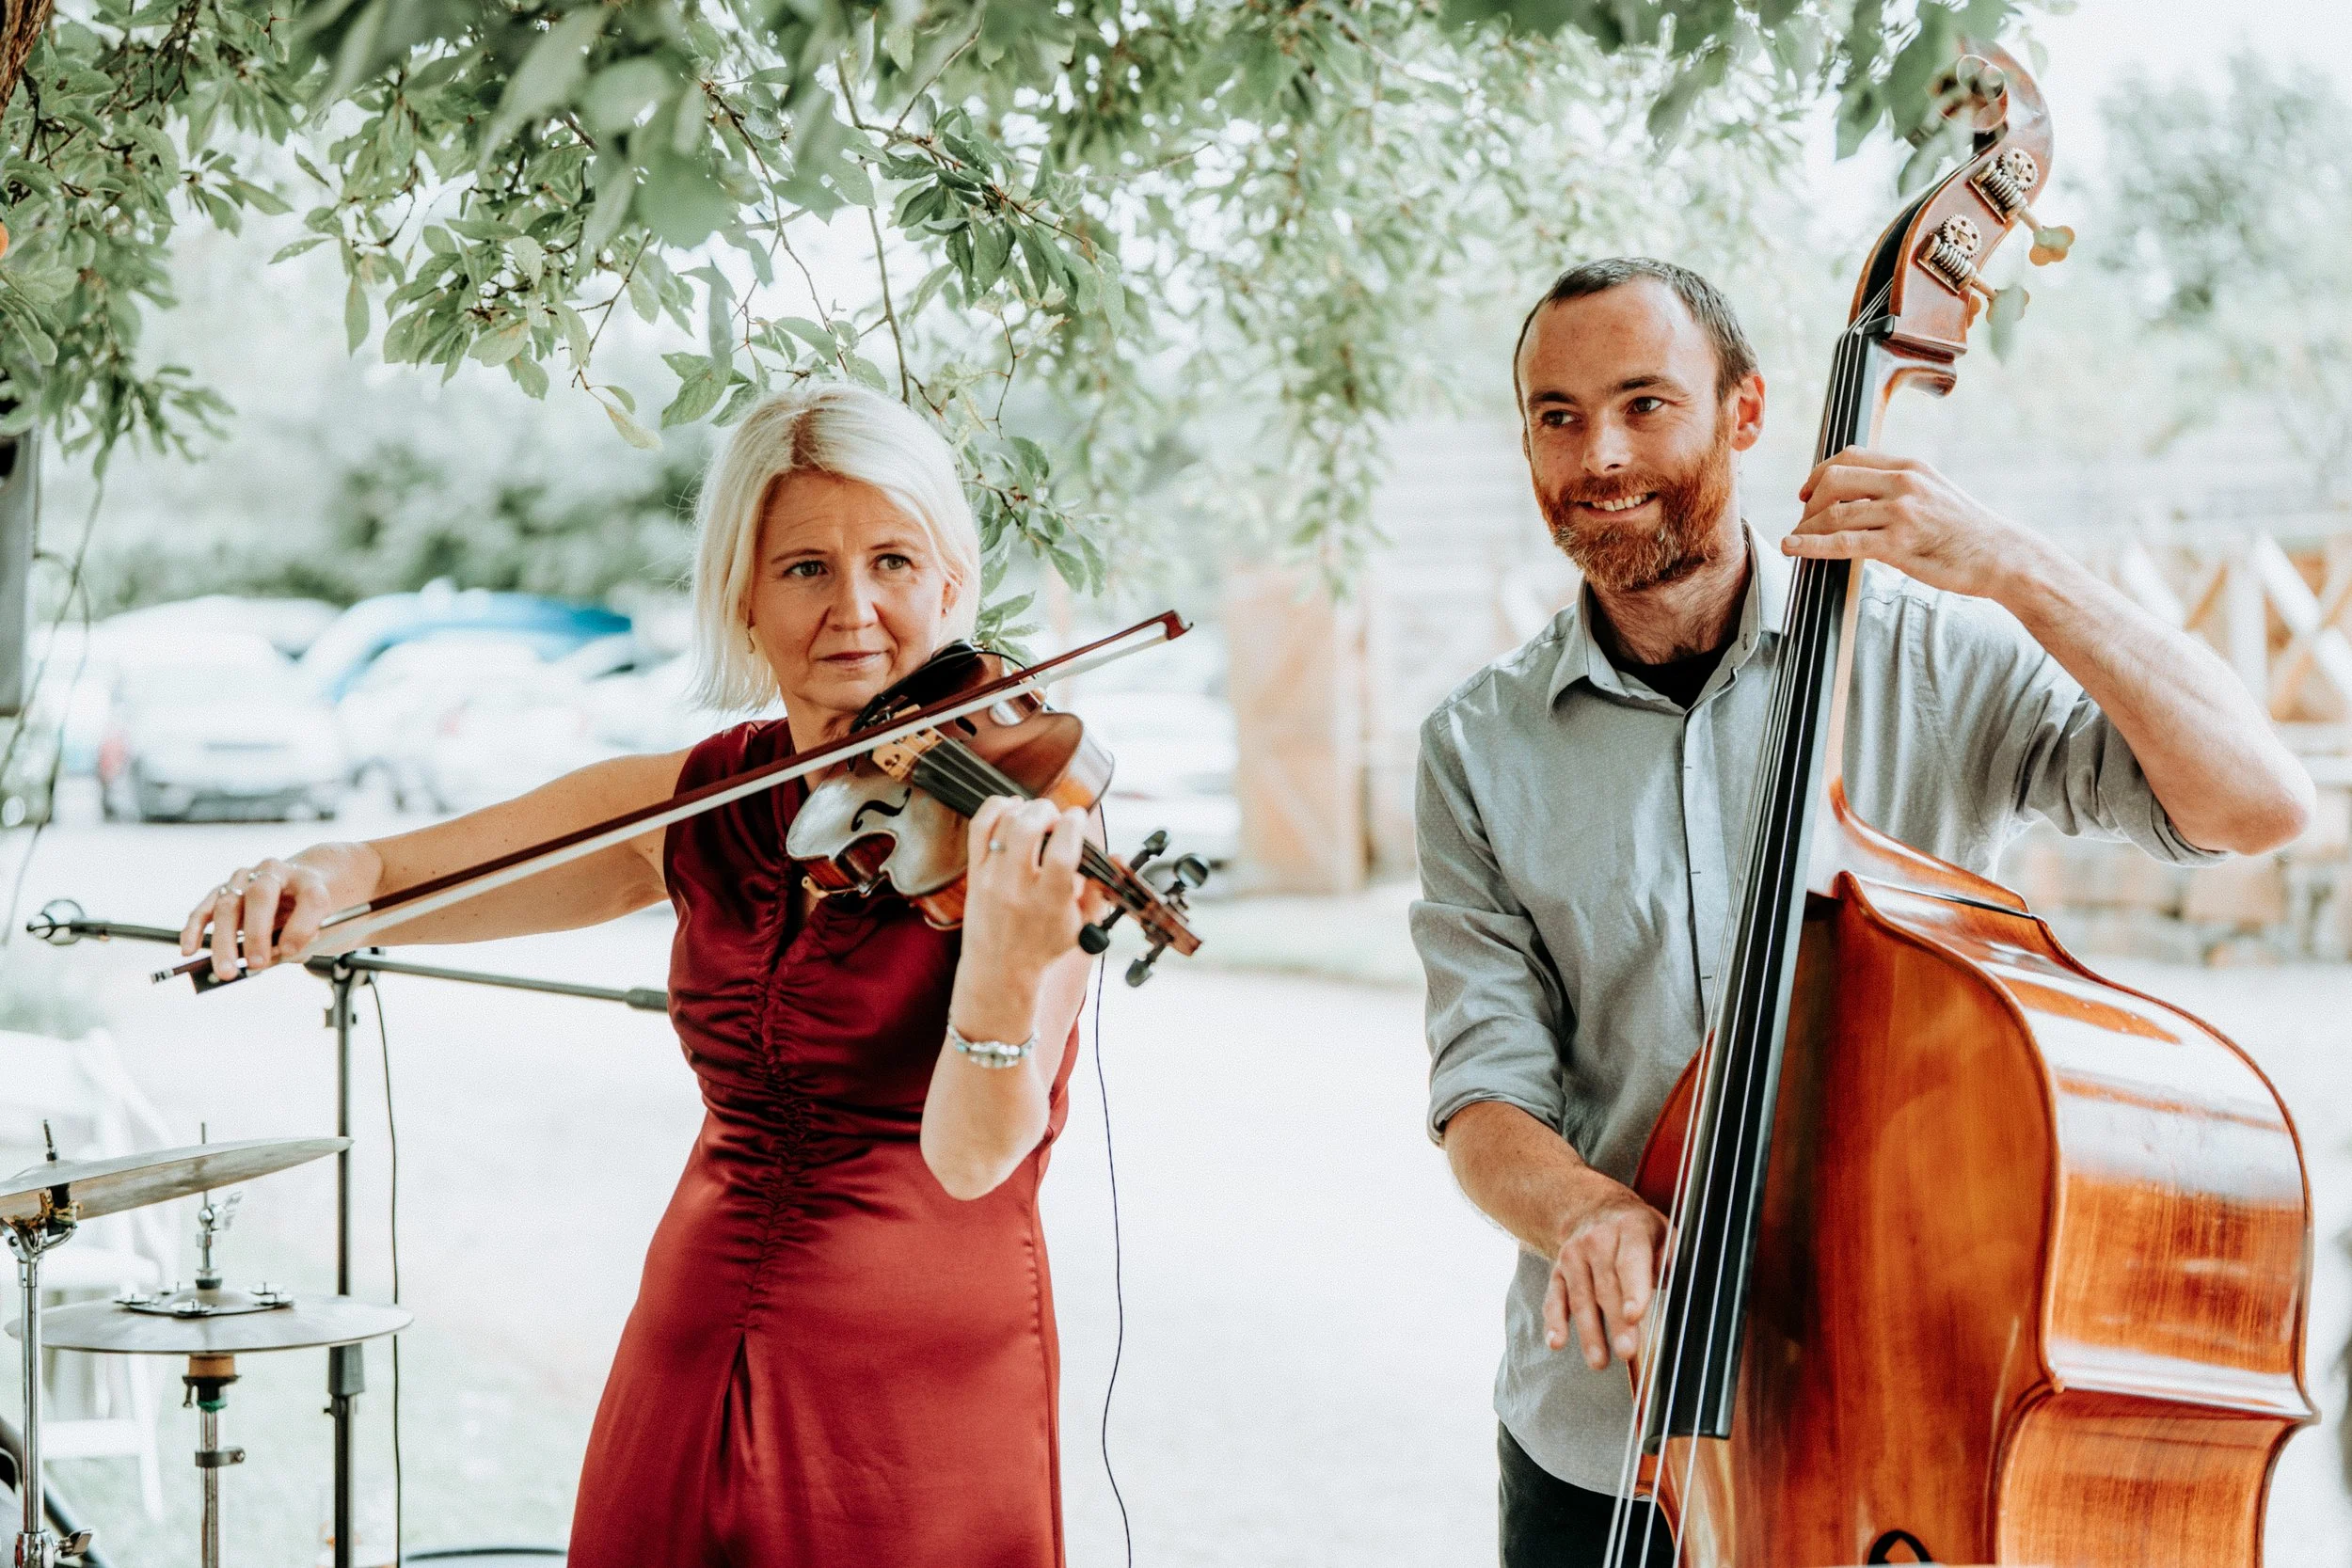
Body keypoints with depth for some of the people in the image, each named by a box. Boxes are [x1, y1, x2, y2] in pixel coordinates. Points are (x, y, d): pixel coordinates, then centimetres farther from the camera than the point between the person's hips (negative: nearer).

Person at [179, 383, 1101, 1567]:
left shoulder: (1019, 816, -11)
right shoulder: (694, 807, 3)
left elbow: (973, 1154, -23)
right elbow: (391, 871, 10)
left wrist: (1009, 967, -42)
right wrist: (316, 880, -13)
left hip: (921, 1389, -4)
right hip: (693, 1377, 4)